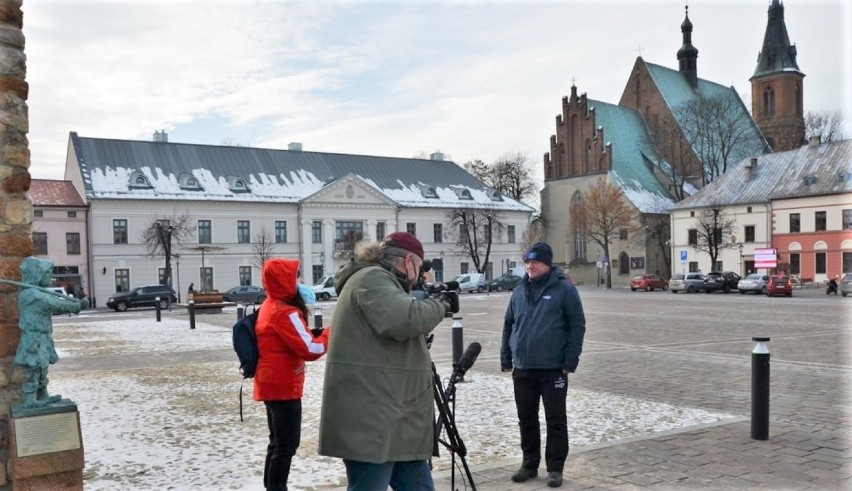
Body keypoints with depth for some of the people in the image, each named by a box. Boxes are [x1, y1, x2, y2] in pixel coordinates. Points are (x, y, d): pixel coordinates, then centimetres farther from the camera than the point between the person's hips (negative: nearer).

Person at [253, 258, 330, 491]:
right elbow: (310, 350, -23)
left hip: (272, 385, 10)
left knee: (278, 444, 18)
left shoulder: (269, 307, 10)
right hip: (283, 387, -10)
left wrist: (311, 334, 2)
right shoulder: (285, 312, -20)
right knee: (286, 446, -2)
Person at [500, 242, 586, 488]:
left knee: (556, 420, 4)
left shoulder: (564, 290, -5)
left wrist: (570, 362, -12)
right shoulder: (520, 291, 9)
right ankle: (529, 464, 25)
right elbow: (508, 326, 14)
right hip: (522, 369, 5)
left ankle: (555, 468, 14)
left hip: (553, 369, -4)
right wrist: (506, 358, 8)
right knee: (526, 419, 12)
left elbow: (577, 326, -7)